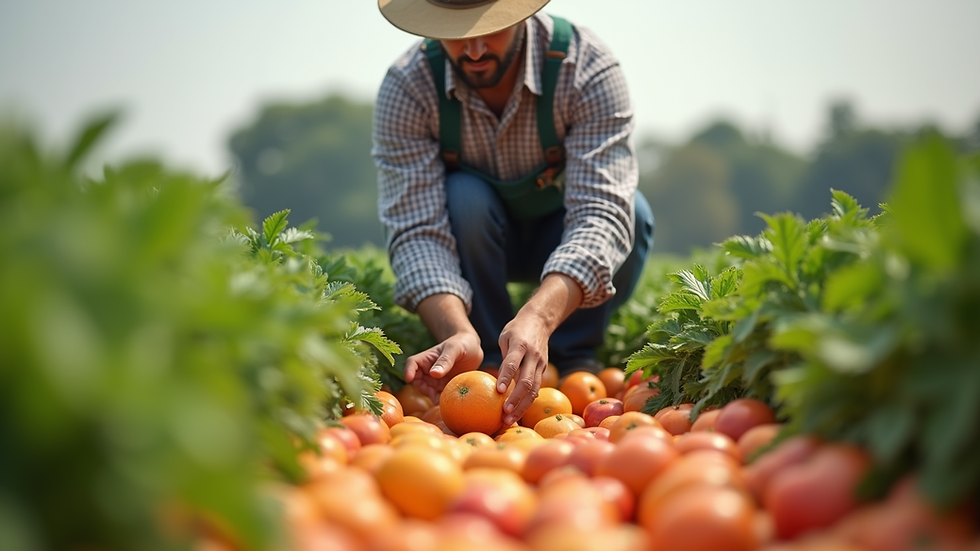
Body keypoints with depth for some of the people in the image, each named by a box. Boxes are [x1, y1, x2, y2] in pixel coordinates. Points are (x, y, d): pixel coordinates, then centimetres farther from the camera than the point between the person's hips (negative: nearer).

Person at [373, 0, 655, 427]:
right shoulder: (405, 89, -26)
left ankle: (574, 355, -8)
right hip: (472, 243, 0)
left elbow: (603, 214, -39)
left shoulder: (587, 68, -29)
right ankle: (489, 361, -14)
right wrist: (460, 335, -51)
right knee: (464, 197, -32)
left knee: (631, 211, -30)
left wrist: (538, 317, -56)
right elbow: (416, 232, -32)